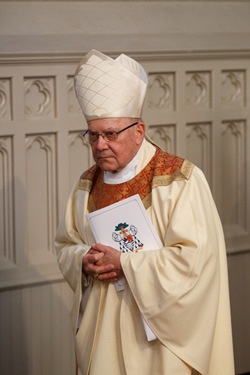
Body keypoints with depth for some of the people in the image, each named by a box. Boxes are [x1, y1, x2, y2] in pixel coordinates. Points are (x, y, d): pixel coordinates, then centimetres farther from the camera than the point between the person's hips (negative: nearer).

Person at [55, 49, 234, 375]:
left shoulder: (181, 180, -13)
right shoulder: (87, 185, 5)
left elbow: (194, 256, -20)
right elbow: (66, 244, 14)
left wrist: (125, 264, -20)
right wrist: (85, 261, -9)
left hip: (157, 328, -5)